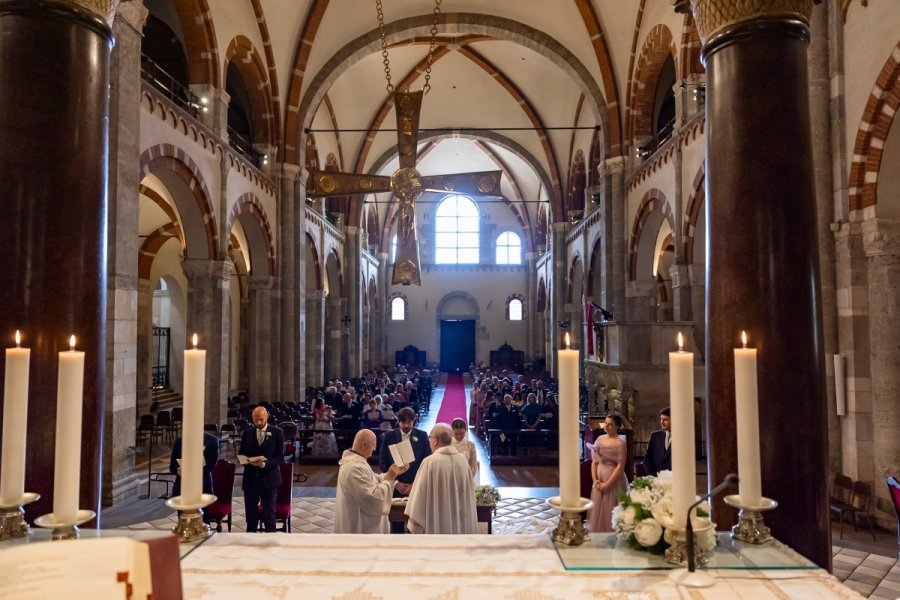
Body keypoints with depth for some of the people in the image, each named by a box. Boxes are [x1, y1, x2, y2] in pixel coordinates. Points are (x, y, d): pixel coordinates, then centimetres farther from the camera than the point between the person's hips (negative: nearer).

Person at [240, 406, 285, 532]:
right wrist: (249, 462, -11)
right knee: (250, 514, 9)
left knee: (269, 514, 1)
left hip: (268, 478, -3)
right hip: (250, 478, 3)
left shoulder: (277, 433, -1)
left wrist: (265, 464, -20)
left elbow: (279, 456, -4)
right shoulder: (247, 434, 8)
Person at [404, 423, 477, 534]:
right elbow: (470, 493, 9)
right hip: (462, 525, 5)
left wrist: (414, 526, -3)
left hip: (435, 525, -5)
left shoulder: (430, 462, -17)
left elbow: (420, 496, -13)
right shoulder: (463, 460, -1)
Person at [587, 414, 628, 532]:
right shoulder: (600, 439, 6)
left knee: (610, 511, 1)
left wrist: (607, 484, -17)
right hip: (599, 479, 6)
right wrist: (595, 481, -5)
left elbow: (620, 466, -15)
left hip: (614, 480, -6)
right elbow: (594, 462, 6)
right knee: (598, 510, 12)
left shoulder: (620, 443, -11)